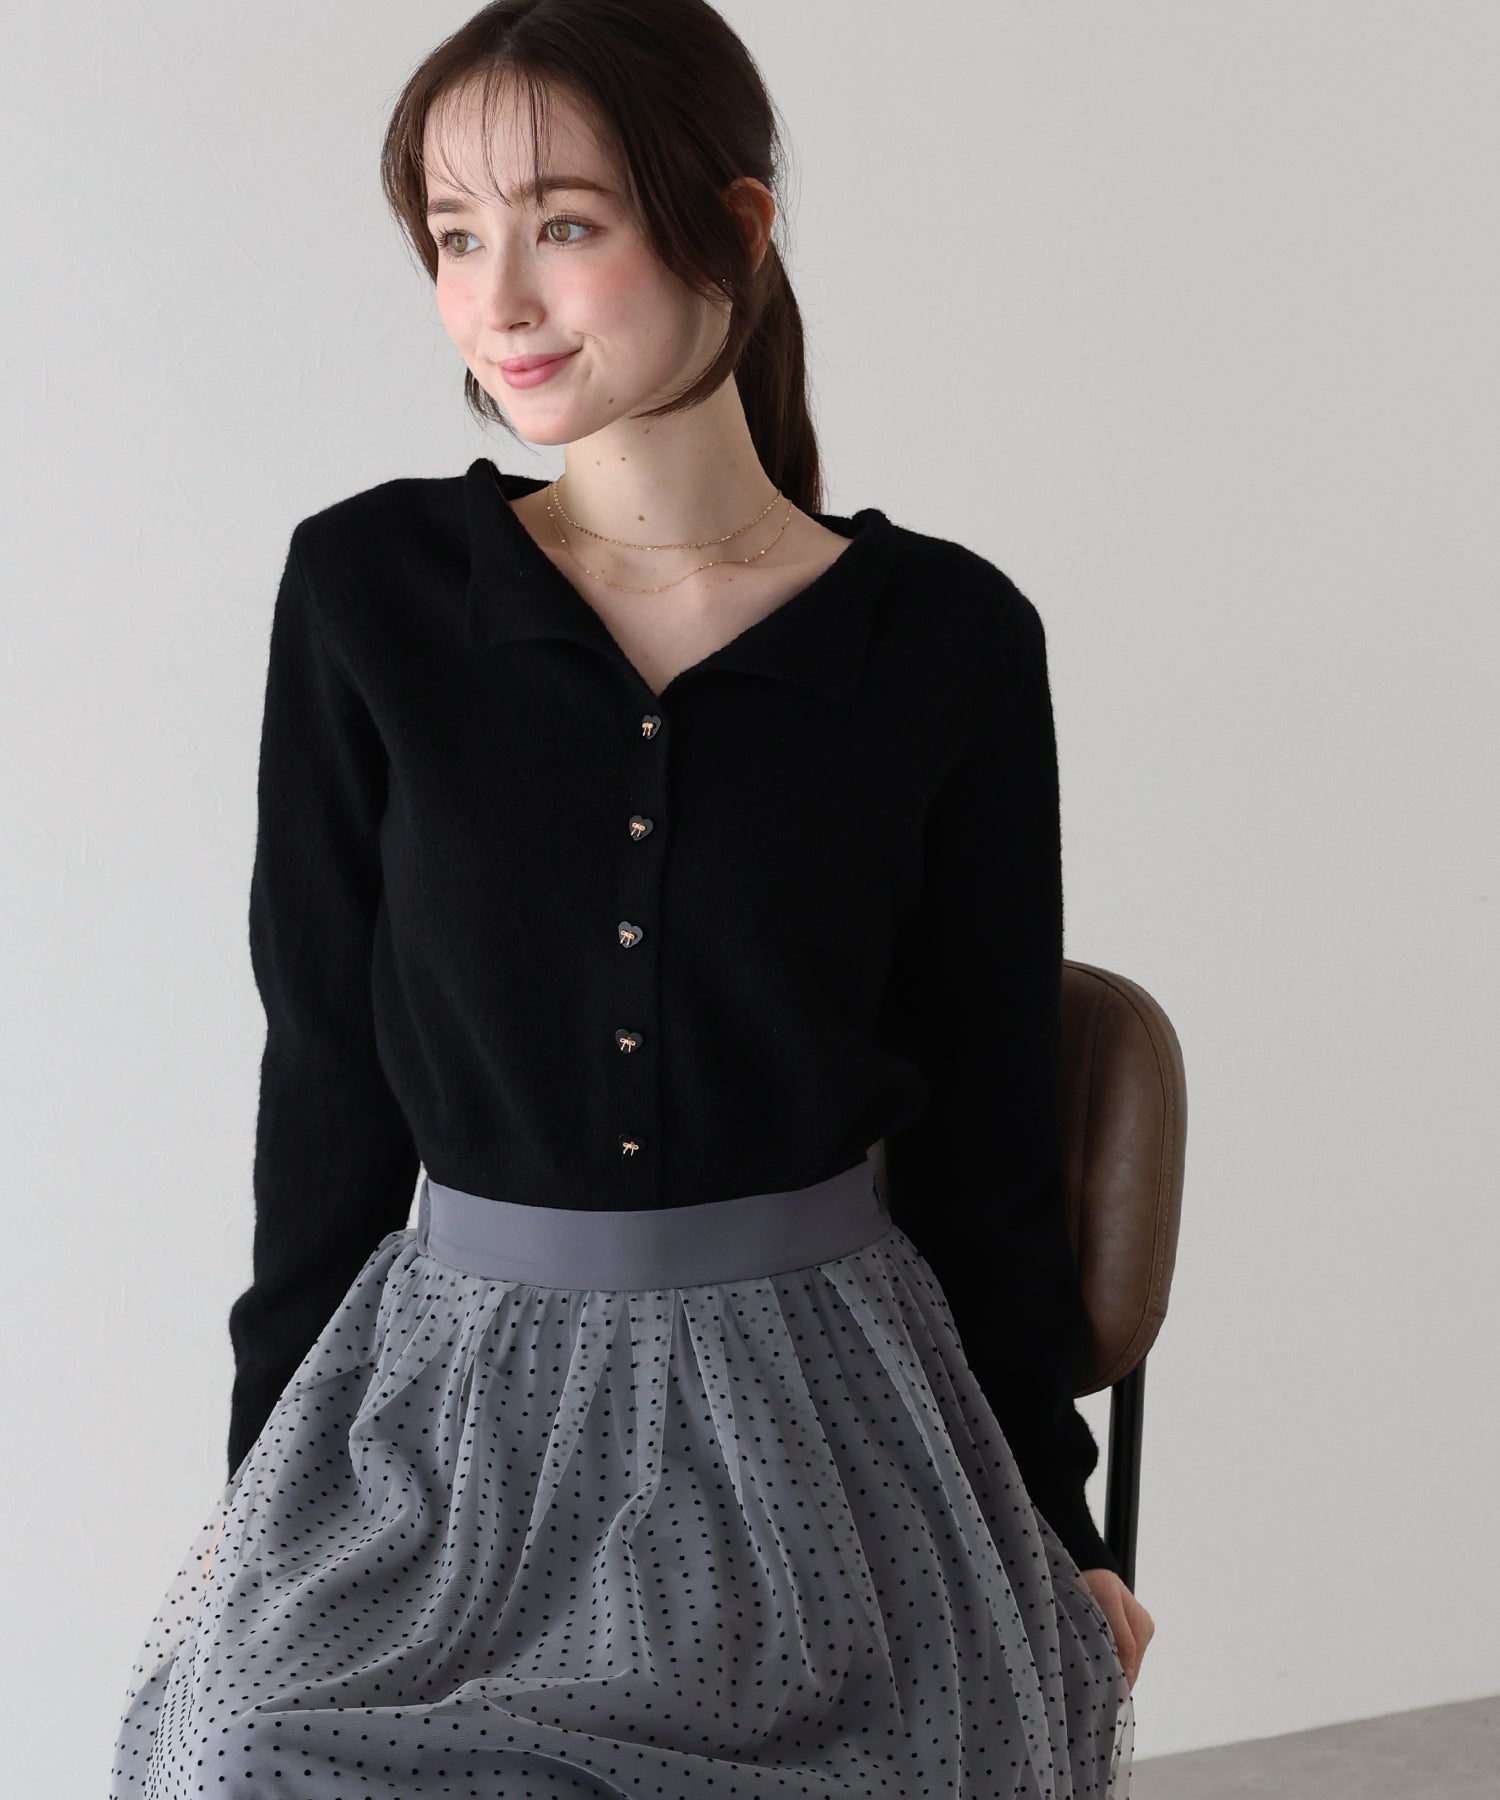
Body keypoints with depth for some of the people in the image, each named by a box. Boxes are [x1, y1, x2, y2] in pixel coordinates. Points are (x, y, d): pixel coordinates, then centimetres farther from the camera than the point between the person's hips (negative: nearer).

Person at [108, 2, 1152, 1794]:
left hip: (813, 1385, 0)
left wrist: (1053, 1526, 9)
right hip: (452, 1386, 1)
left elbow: (987, 1122, 4)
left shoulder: (946, 636, -3)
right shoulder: (365, 589, -1)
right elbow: (324, 1060, 5)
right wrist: (266, 1460, 7)